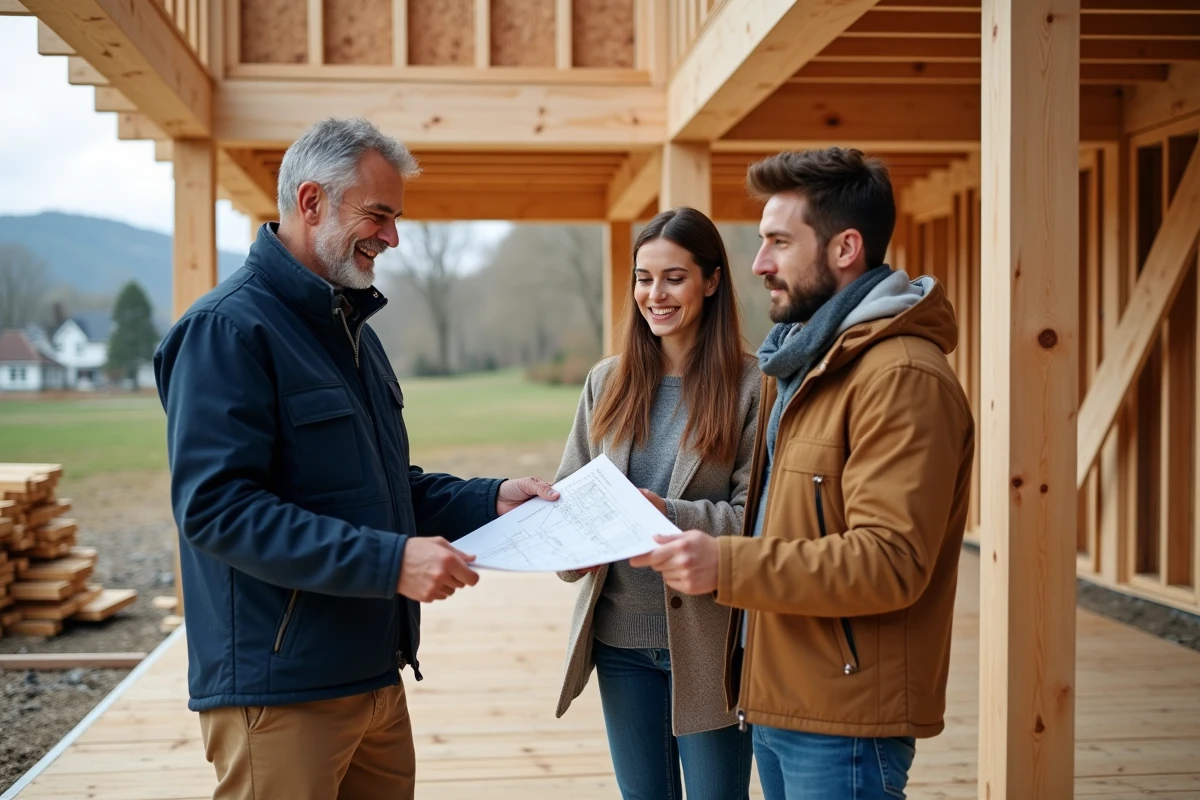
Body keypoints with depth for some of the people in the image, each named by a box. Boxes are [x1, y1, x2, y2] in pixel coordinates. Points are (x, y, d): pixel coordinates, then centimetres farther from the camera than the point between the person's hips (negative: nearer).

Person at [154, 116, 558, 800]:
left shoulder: (352, 328, 16)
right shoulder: (228, 327, -13)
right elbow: (217, 508, -23)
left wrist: (490, 500, 6)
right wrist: (388, 561, -27)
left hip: (376, 677, 9)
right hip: (280, 690, -8)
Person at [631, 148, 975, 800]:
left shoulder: (903, 377, -17)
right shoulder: (798, 363, 16)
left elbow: (890, 562, -24)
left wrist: (726, 565, -28)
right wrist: (680, 535, 5)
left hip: (843, 725, -9)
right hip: (777, 705, 9)